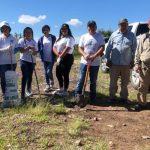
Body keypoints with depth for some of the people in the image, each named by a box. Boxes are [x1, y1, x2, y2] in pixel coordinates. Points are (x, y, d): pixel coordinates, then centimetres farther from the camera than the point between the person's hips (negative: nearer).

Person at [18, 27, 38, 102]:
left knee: (30, 76, 11)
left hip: (32, 61, 4)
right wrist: (28, 47, -26)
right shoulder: (21, 40, -3)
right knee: (25, 76, -11)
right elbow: (21, 50, -13)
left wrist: (33, 52, -16)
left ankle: (28, 90, 32)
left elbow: (36, 52, 6)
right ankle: (22, 94, -6)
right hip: (24, 60, -4)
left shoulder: (34, 41, 9)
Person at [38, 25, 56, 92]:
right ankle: (47, 85, 20)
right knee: (46, 72, 9)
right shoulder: (41, 39, 5)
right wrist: (41, 57, 2)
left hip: (51, 58, -3)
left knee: (49, 72, -11)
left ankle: (52, 80, 20)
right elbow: (39, 48, 10)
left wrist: (55, 56, -7)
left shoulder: (53, 37, -3)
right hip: (44, 58, 4)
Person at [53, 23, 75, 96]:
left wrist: (60, 56, -18)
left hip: (67, 58, -8)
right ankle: (61, 89, 31)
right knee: (58, 74, 14)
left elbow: (67, 48, -19)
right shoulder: (59, 38, 18)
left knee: (65, 74, -4)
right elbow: (54, 47, 11)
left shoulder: (70, 38, -8)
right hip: (59, 58, 9)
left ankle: (65, 91, 9)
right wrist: (58, 54, -8)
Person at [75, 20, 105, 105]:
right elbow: (80, 48, 4)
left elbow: (102, 48, -8)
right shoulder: (84, 37, 6)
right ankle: (78, 95, 17)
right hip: (84, 62, 1)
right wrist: (84, 55, -17)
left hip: (95, 63, -1)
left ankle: (93, 97, 20)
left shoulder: (100, 36, 1)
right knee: (81, 79, 4)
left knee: (93, 81, 9)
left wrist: (94, 56, -21)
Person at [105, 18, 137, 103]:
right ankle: (112, 97, 22)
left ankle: (124, 97, 25)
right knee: (113, 81, 8)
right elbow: (109, 48, 3)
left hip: (126, 64, 1)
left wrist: (132, 61, 3)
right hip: (114, 63, 0)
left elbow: (134, 49, 6)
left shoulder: (132, 36, 3)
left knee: (125, 82, 11)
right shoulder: (114, 35, 2)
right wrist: (108, 59, 0)